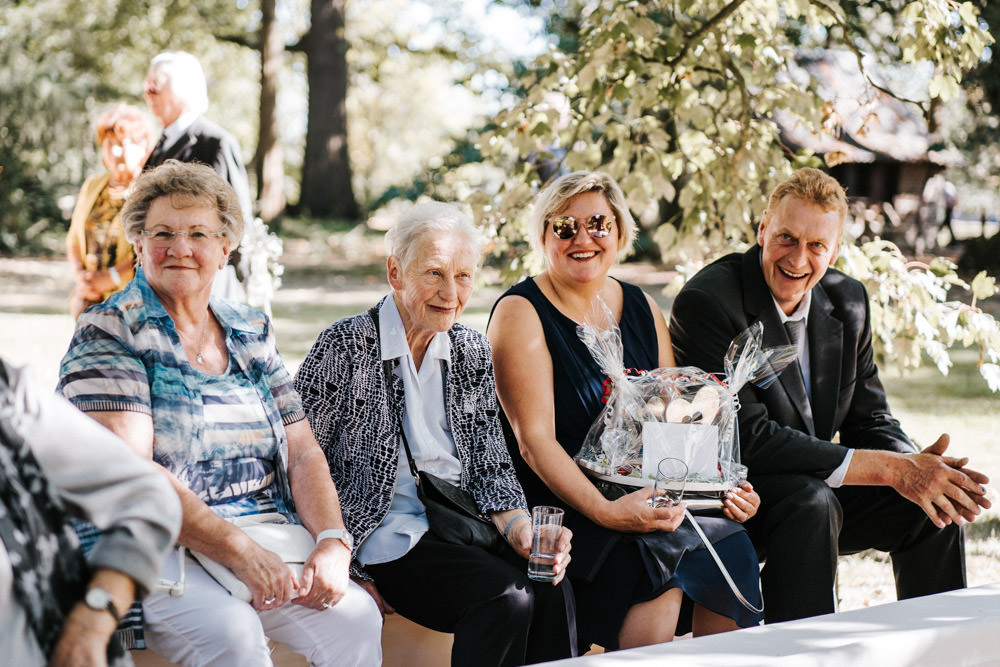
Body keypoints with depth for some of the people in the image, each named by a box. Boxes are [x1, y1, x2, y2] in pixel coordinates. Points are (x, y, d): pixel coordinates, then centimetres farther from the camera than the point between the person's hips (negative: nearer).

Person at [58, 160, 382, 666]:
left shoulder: (251, 334, 16)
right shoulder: (107, 335, -2)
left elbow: (303, 452, 12)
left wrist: (332, 543, -8)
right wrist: (237, 549, -22)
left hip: (269, 538, 5)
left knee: (355, 616, -21)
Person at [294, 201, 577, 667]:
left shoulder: (472, 352, 12)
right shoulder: (346, 347, -6)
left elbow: (491, 468, 12)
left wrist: (519, 528, -9)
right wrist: (349, 571, -11)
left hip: (457, 526, 5)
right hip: (384, 536, -5)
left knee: (552, 589, -25)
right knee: (505, 594, -28)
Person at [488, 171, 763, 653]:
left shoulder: (641, 308, 15)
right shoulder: (521, 313, -3)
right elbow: (534, 440, -12)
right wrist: (604, 512, -25)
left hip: (650, 498, 5)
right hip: (563, 511, -5)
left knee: (732, 550, -22)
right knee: (661, 557, -31)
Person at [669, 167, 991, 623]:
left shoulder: (848, 301, 3)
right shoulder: (708, 301, -20)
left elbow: (870, 422, 7)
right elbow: (748, 439, -26)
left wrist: (915, 464, -19)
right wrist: (888, 468, -28)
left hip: (813, 488, 7)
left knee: (934, 504, -6)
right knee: (812, 501, -33)